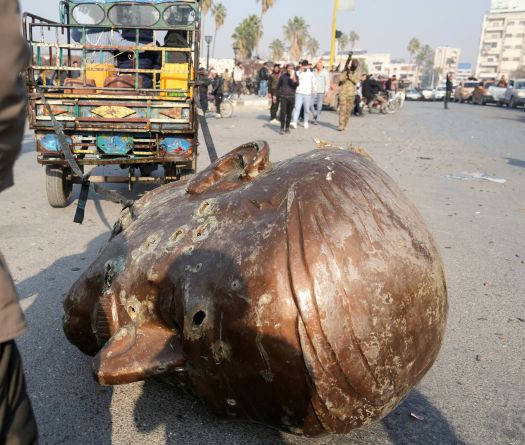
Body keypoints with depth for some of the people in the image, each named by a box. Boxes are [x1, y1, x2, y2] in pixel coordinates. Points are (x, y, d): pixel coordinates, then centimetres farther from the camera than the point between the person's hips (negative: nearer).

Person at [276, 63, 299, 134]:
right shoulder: (283, 76, 5)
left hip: (291, 97, 1)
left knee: (289, 113, 5)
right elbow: (278, 85, 14)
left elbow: (297, 84, -13)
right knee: (283, 112, -10)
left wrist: (293, 78, -26)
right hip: (283, 97, -1)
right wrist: (279, 93, 11)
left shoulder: (295, 76, 5)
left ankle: (287, 127, 15)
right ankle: (282, 128, -7)